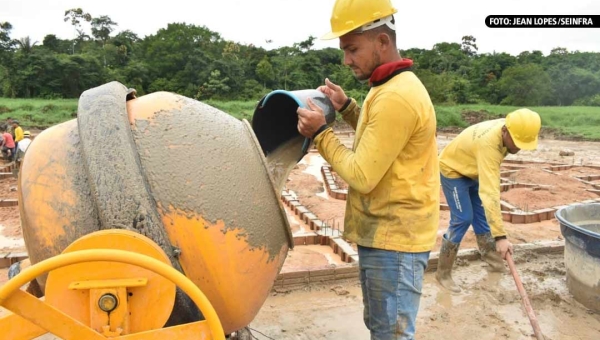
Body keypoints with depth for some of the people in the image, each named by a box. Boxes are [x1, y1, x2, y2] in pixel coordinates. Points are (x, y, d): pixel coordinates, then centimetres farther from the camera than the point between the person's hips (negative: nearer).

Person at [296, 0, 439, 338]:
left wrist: (320, 133, -14)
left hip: (392, 238, -10)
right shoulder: (396, 86, 10)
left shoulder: (395, 97, -23)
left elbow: (362, 176, -22)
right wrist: (347, 107, 11)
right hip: (388, 232, 10)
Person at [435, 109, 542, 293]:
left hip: (472, 170, 8)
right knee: (463, 219, -12)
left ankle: (492, 258, 29)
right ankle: (443, 273, -5)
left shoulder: (507, 127, -15)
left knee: (481, 214, 12)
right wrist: (500, 236, -49)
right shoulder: (489, 143, -41)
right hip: (452, 169, -8)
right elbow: (490, 193, -47)